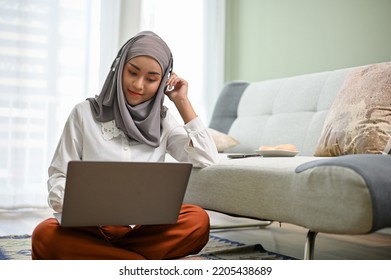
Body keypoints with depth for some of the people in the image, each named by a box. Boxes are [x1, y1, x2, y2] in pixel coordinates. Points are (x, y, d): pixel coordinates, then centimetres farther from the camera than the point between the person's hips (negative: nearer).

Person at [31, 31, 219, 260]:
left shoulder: (163, 120, 11)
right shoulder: (85, 113, 4)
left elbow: (208, 160, -1)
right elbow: (59, 176, 3)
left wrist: (183, 103, 1)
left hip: (145, 229, 1)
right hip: (90, 228, -1)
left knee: (198, 220, -28)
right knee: (45, 235, -34)